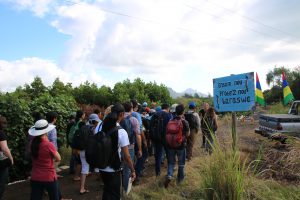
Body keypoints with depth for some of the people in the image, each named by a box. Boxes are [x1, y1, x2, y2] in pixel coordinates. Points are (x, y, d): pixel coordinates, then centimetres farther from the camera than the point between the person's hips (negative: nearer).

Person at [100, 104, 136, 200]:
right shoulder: (121, 132, -20)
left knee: (107, 192, 28)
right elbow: (126, 156, -19)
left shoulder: (100, 127, -5)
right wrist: (132, 170, -6)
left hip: (101, 168, 6)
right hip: (113, 170, -5)